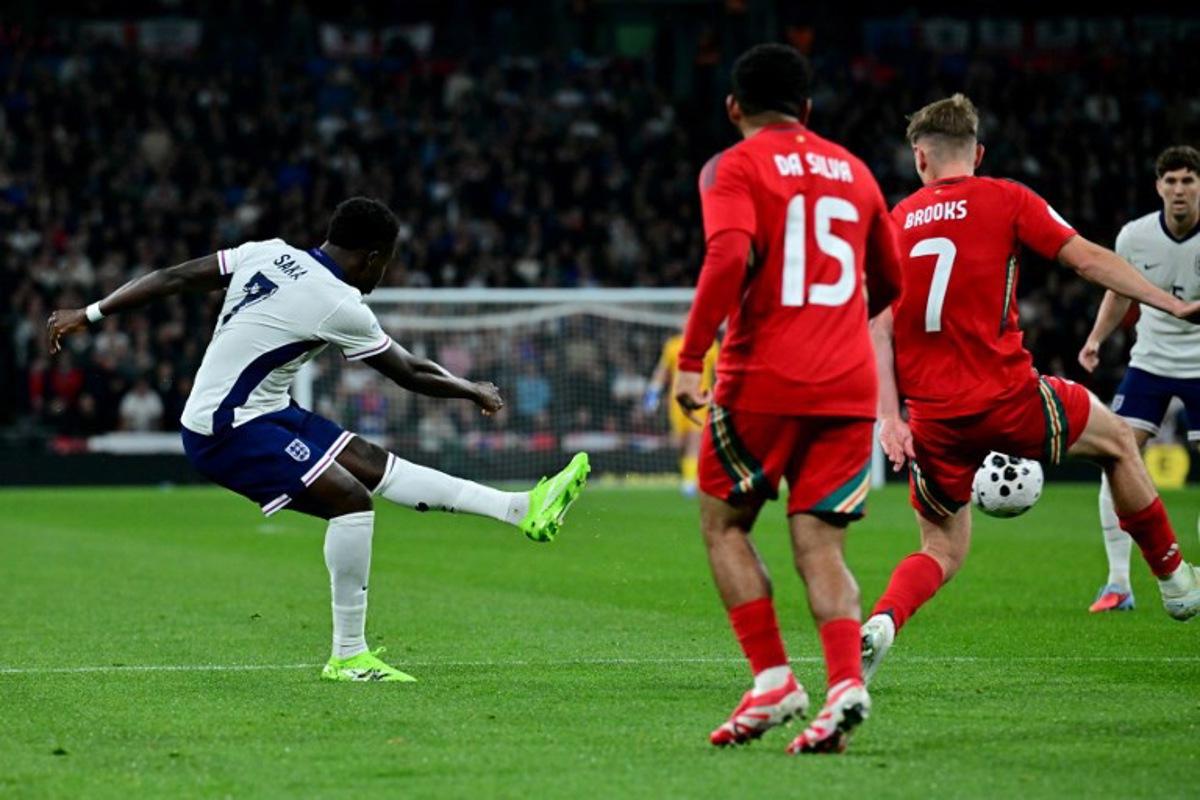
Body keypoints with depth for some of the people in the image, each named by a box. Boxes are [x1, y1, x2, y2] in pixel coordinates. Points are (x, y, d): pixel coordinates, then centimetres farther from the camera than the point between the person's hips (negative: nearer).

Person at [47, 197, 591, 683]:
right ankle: (348, 655, -14)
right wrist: (476, 392, 13)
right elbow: (409, 374, -4)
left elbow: (173, 278, 4)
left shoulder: (269, 254, 3)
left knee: (376, 464, 6)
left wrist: (88, 315, 11)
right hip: (228, 432, -9)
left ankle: (521, 509, 5)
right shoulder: (339, 306, -17)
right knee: (351, 498, -20)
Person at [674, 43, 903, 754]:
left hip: (764, 377, -4)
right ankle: (846, 681, -19)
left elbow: (730, 256, -18)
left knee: (725, 523, 13)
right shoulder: (853, 170, 16)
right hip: (849, 383, 4)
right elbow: (888, 283, 26)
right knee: (819, 547, 3)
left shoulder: (734, 168, 0)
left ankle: (773, 679, 1)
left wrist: (691, 359, -17)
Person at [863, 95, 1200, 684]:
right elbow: (1088, 260, -5)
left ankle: (880, 621, -14)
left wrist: (889, 417, -2)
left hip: (934, 416, 3)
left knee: (942, 549, 16)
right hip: (1006, 396, -3)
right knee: (1118, 441, 25)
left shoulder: (894, 223, 8)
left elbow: (878, 328, 1)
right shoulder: (1005, 200, 0)